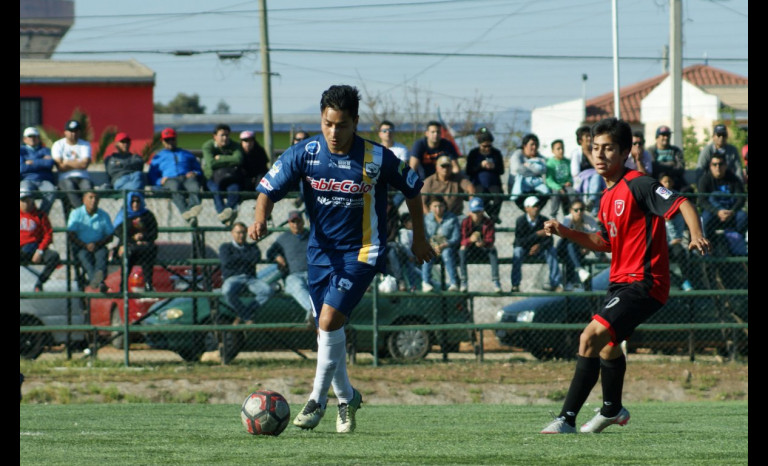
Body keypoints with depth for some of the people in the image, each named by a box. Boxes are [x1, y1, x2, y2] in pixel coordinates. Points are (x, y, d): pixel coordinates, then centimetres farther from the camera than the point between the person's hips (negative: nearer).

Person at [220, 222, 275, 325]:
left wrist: (238, 258, 1)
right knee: (227, 292, -41)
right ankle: (248, 318, -21)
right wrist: (247, 258, 1)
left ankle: (242, 316, -22)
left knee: (268, 290, -30)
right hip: (232, 279, -3)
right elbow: (226, 261, -7)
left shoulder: (252, 247, 22)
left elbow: (256, 258, -1)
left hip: (250, 279, 3)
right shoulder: (225, 247, 16)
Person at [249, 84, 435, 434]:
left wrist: (419, 238, 10)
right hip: (321, 250, 4)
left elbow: (411, 189, 2)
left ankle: (317, 400, -5)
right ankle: (346, 398, 31)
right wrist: (260, 219, -31)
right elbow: (269, 188, -10)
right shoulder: (304, 154, -10)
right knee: (327, 328, 9)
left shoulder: (377, 159, -14)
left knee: (329, 322, -18)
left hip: (361, 251, -4)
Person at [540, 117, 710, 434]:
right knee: (608, 345, 30)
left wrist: (696, 236, -40)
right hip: (621, 281, 11)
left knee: (591, 337, -23)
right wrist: (565, 233, 10)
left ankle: (567, 419, -23)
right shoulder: (608, 196, 12)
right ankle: (612, 410, 54)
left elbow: (682, 204, -22)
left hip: (643, 282, -11)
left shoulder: (638, 185, -15)